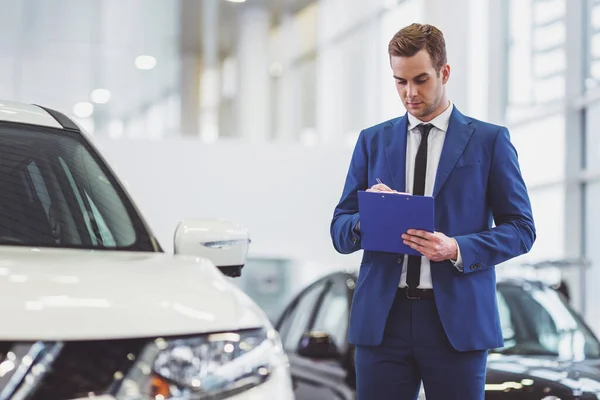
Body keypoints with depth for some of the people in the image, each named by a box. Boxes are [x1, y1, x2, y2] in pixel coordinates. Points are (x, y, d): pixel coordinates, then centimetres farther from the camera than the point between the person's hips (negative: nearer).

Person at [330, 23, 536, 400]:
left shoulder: (490, 140, 5)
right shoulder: (373, 141, 12)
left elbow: (521, 228, 2)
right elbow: (340, 231, 12)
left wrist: (457, 249, -14)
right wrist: (366, 217, -12)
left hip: (457, 319, -2)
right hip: (383, 318, 2)